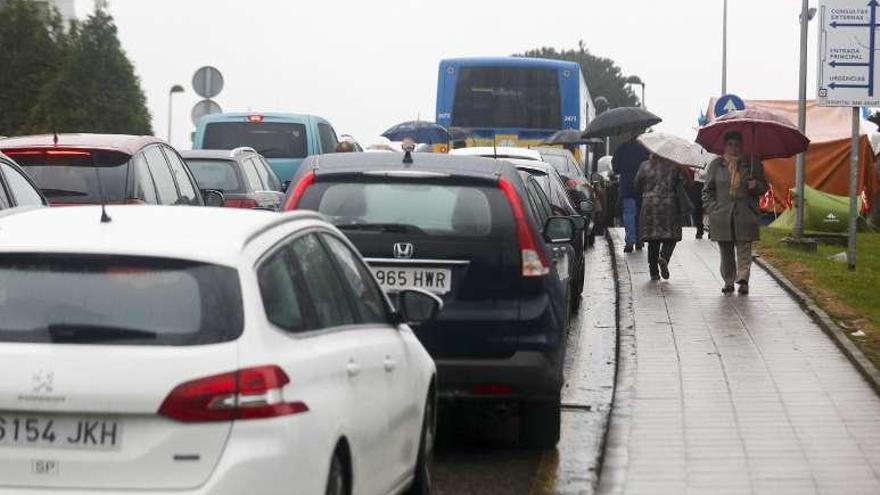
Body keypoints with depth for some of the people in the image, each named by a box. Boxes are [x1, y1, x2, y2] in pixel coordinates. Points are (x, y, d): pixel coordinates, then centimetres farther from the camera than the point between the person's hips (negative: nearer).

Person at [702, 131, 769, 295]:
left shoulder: (752, 164, 8)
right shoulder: (716, 165, 9)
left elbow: (763, 187, 14)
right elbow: (707, 190, 11)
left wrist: (756, 186, -9)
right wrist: (712, 208, 0)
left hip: (745, 215, -1)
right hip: (721, 216, 1)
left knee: (744, 248, -8)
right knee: (726, 251, 7)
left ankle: (743, 279, -11)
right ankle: (728, 281, 16)